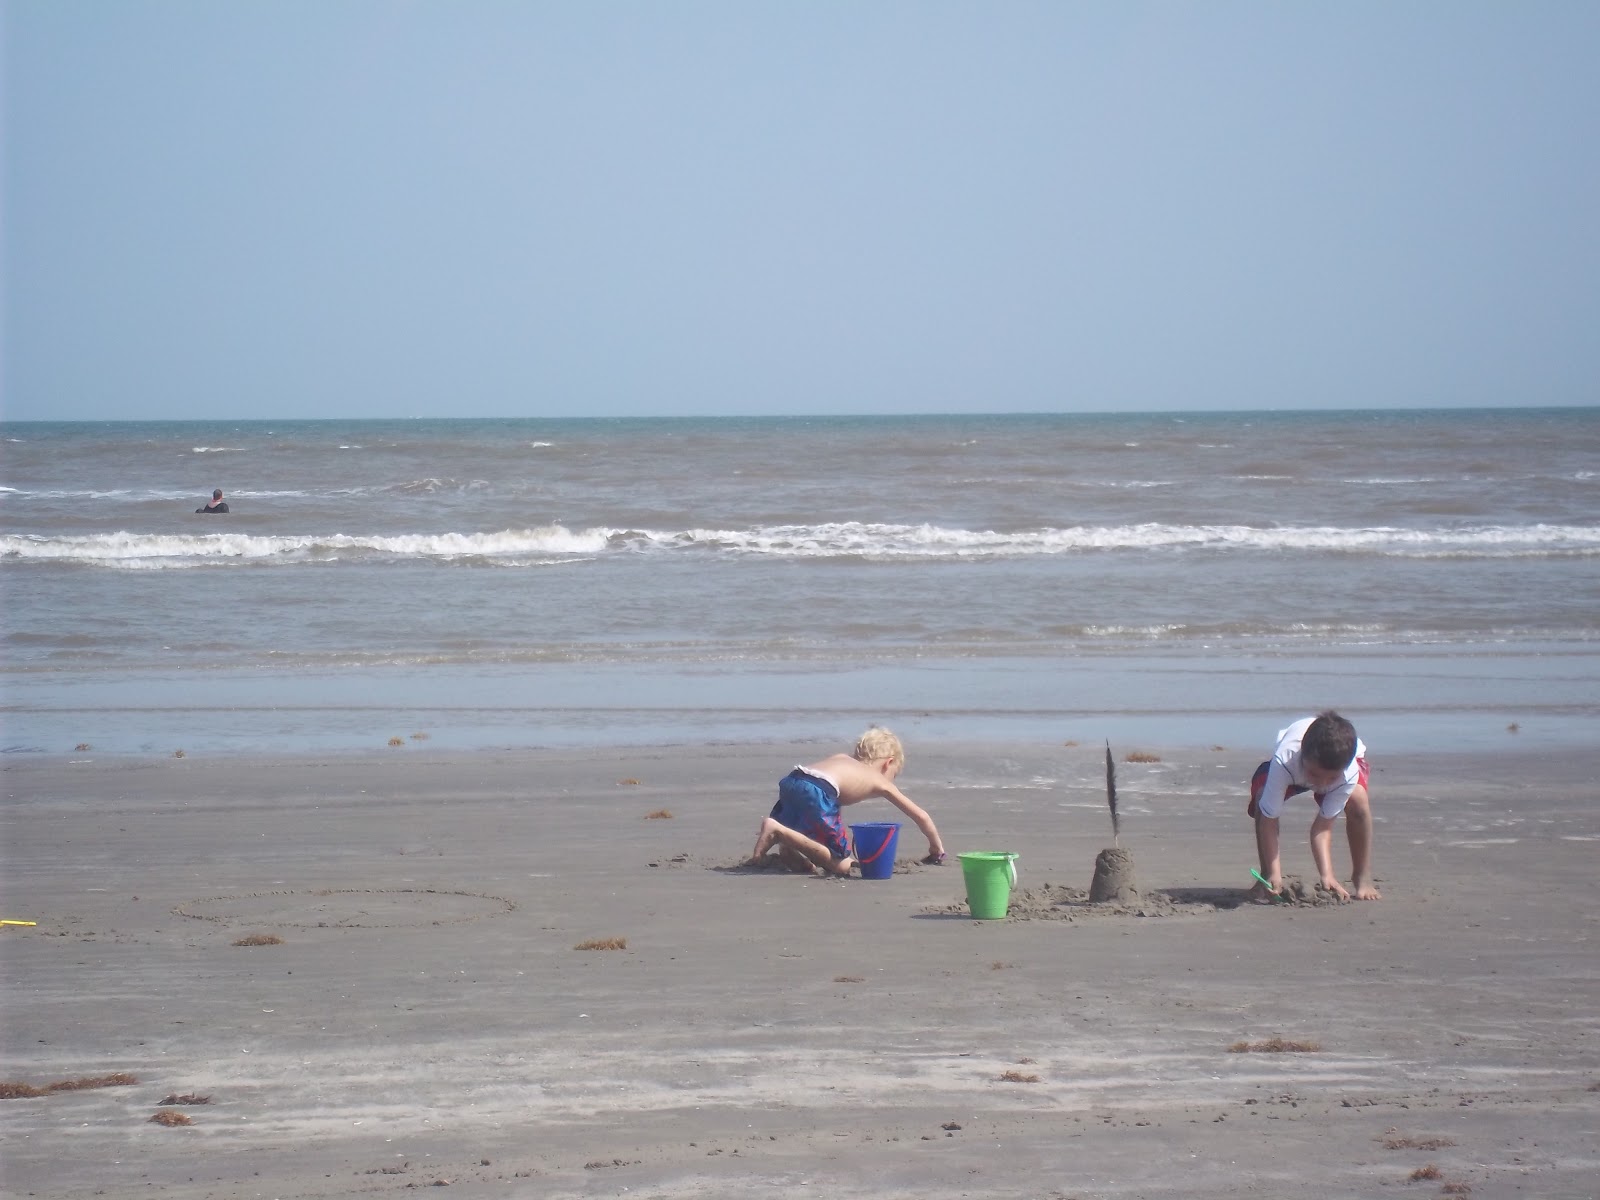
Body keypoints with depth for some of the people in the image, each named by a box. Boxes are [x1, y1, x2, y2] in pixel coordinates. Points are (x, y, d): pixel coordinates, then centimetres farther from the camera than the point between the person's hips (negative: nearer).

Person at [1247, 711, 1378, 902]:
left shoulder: (1348, 772, -42)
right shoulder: (1283, 762, -46)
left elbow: (1324, 825, -36)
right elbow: (1268, 819, -39)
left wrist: (1326, 874, -45)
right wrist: (1274, 873, -44)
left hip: (1341, 758, 0)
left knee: (1358, 800, -32)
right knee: (1263, 798, -31)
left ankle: (1362, 878, -13)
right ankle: (1266, 877, -13)